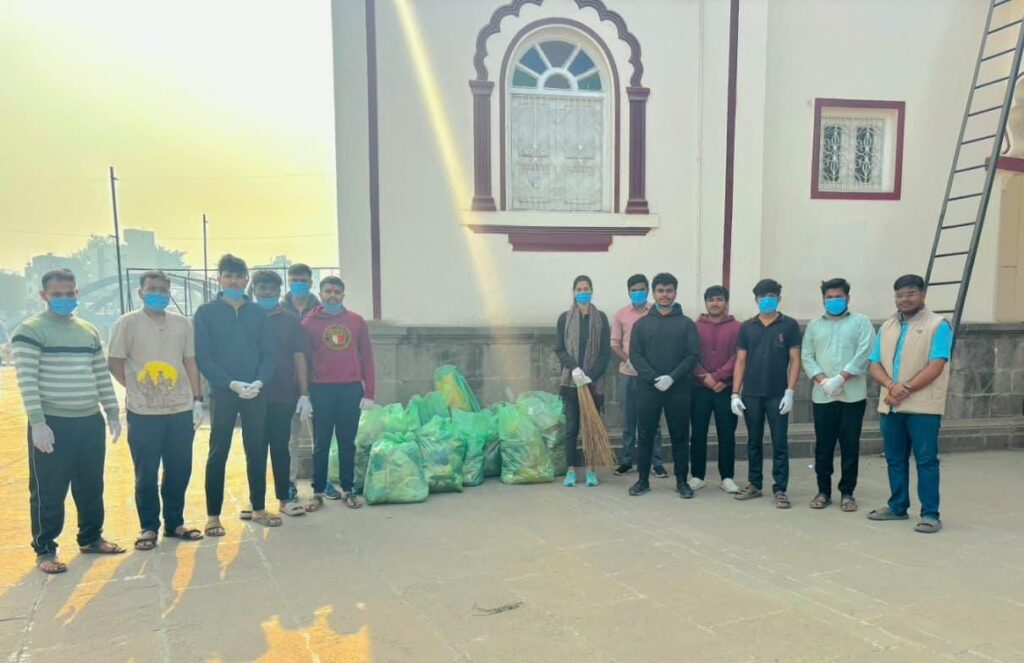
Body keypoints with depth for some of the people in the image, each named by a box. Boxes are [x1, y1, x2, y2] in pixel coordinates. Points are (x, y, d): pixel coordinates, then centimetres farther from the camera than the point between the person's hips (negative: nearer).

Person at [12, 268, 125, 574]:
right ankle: (45, 549, 16)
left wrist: (112, 413, 10)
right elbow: (27, 380, -14)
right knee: (49, 492, 3)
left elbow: (102, 375, 15)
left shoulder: (89, 331, 12)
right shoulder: (30, 331, -8)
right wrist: (37, 422, -19)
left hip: (90, 422, 6)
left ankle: (91, 537, 29)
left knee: (91, 487, 14)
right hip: (52, 424, -6)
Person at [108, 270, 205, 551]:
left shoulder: (182, 323, 9)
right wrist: (136, 389, -4)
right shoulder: (127, 323, -2)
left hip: (181, 410, 3)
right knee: (146, 474, 5)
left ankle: (174, 523, 23)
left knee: (179, 470, 9)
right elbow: (115, 363, 0)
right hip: (143, 413, -3)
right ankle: (149, 527, 18)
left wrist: (198, 400, 5)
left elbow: (190, 362, 9)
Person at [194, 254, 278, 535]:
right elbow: (203, 357, -6)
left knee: (257, 450, 9)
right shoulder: (206, 313, -1)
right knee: (218, 453, 3)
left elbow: (268, 353, 4)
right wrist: (232, 384, -16)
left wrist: (259, 382, -13)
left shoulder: (258, 313, 7)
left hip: (256, 392, 3)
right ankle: (213, 515, 11)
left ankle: (258, 509, 21)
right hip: (222, 392, -3)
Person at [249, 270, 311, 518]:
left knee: (280, 446, 7)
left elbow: (299, 357, 2)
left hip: (284, 394, 0)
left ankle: (285, 497, 16)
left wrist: (304, 395, -3)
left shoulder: (290, 320, 4)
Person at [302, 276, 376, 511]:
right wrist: (304, 392, -3)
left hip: (351, 389, 1)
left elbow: (366, 357, 5)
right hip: (321, 390, -1)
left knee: (347, 442, 9)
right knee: (321, 443, 6)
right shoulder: (309, 322, 2)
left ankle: (348, 490, 20)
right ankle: (318, 492, 14)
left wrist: (369, 392, 1)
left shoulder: (357, 321, 5)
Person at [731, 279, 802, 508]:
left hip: (777, 395, -2)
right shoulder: (747, 327, 7)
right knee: (754, 442, 11)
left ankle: (780, 489, 8)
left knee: (780, 443, 1)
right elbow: (740, 361, 7)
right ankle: (754, 484, 21)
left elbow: (795, 360, -1)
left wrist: (790, 392, -10)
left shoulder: (789, 325, 1)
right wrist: (735, 394, 1)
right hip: (751, 394, 2)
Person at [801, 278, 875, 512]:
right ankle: (823, 491, 16)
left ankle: (847, 493, 13)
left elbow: (864, 354, -7)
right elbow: (806, 357, 6)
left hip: (852, 395, -2)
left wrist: (840, 378, -16)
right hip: (822, 396, 2)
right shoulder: (814, 326, 14)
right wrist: (823, 380, -10)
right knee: (823, 445, 6)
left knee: (850, 445, 3)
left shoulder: (861, 322, 5)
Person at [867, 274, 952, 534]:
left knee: (926, 460, -2)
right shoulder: (886, 327, 13)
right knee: (895, 459, 12)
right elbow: (875, 366, 8)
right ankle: (898, 506, 24)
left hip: (923, 406, -5)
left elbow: (936, 366, -13)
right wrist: (891, 386, -12)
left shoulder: (938, 325, -3)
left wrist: (904, 390, -18)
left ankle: (930, 514, 4)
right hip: (890, 406, 6)